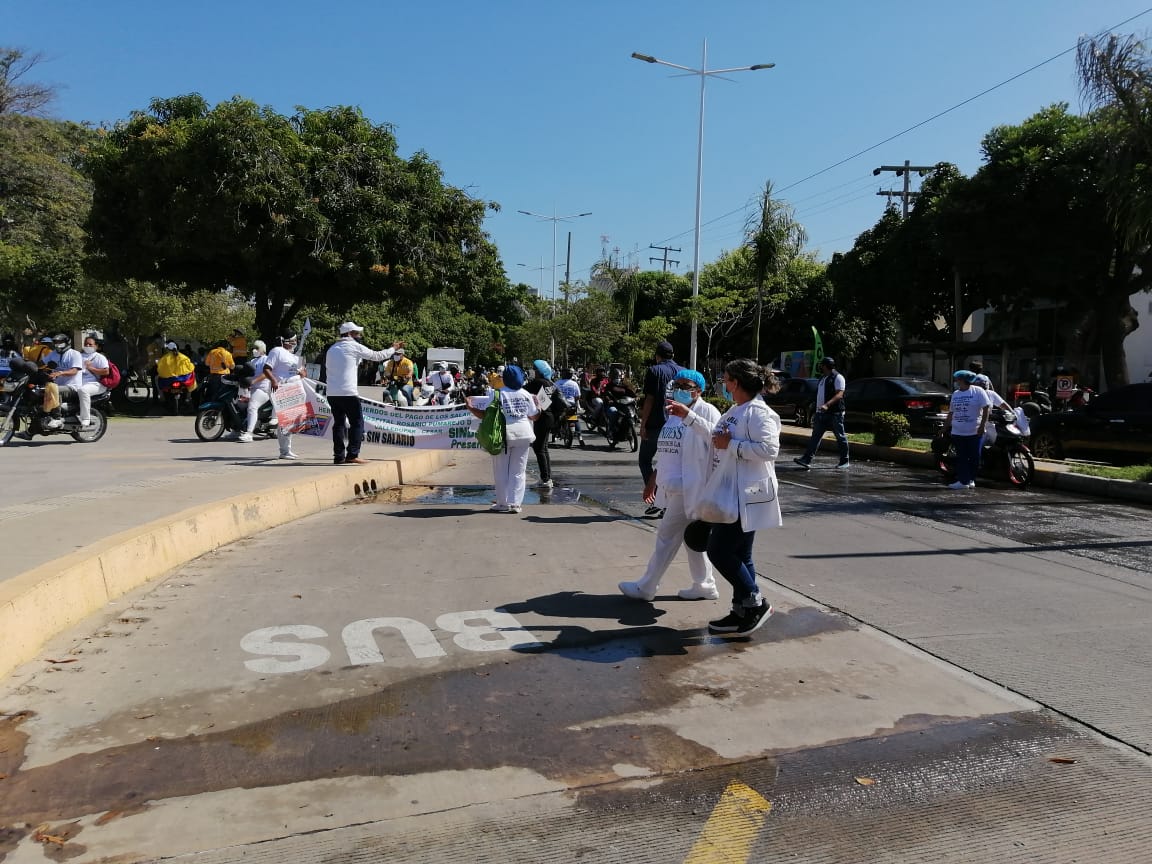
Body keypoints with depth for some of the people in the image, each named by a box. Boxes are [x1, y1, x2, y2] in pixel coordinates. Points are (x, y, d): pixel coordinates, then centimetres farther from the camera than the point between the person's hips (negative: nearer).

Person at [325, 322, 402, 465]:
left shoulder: (331, 349, 15)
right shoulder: (354, 347, -3)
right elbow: (377, 356, 3)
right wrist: (393, 349, 17)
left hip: (332, 393, 7)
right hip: (348, 393, -6)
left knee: (338, 423, 11)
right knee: (357, 423, 1)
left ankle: (339, 456, 9)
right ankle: (352, 455, -5)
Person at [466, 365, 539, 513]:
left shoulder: (497, 394, -7)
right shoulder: (526, 395, 4)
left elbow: (484, 415, -10)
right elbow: (534, 416, 10)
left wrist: (470, 408, 7)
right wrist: (538, 405, 30)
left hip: (504, 434, -3)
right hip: (523, 434, 3)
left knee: (501, 471, 7)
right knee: (518, 471, 8)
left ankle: (503, 503, 11)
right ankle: (515, 504, 7)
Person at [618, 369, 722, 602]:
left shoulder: (706, 410, -9)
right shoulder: (673, 413, 17)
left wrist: (688, 414, -36)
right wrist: (653, 480, 24)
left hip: (689, 487, -9)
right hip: (675, 487, 9)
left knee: (667, 536, -2)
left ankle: (646, 587, 8)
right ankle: (705, 586, 26)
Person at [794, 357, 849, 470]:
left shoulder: (838, 377, -8)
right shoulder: (822, 378, 18)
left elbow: (839, 395, -19)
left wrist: (827, 405, -32)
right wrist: (816, 411, 22)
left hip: (835, 414, -8)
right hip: (821, 414, 8)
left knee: (840, 437, 4)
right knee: (815, 436, 0)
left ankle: (844, 461, 15)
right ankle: (806, 460, -5)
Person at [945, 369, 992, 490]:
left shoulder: (978, 391, -5)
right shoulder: (955, 394, 13)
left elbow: (986, 408, -8)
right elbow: (951, 412, 18)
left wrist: (982, 425, -15)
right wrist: (945, 427, 16)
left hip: (975, 432, -5)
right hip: (958, 432, 5)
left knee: (974, 457, 1)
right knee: (961, 458, 2)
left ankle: (971, 480, 13)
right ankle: (963, 481, 3)